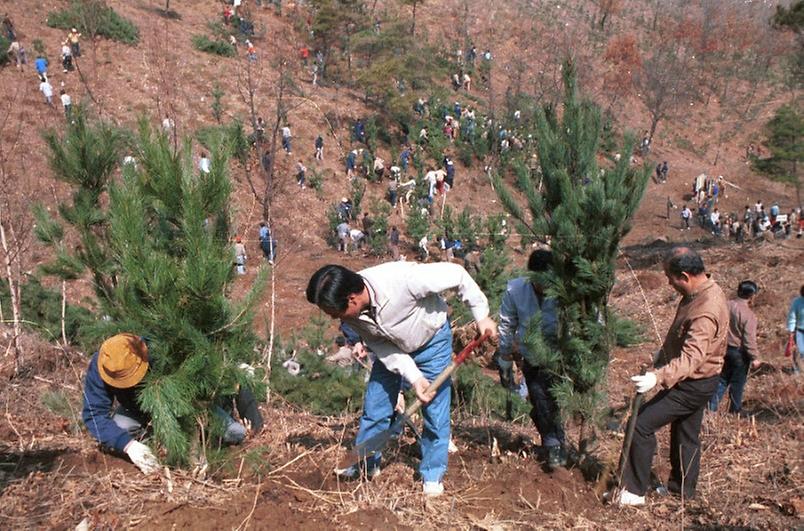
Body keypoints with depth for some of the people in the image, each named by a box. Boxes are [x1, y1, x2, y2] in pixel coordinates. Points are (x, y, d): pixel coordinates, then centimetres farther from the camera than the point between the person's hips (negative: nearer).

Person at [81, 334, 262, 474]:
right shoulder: (99, 366, -33)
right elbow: (94, 415, -32)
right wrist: (129, 445, -45)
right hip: (138, 411, 3)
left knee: (236, 434, -16)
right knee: (108, 439, -28)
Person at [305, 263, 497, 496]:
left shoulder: (402, 279, -42)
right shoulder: (351, 313, -24)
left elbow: (457, 274, -30)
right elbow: (381, 346, -15)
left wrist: (481, 315, -21)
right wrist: (414, 377, -26)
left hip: (432, 341, -4)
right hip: (392, 349, 4)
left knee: (435, 411, -2)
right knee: (374, 406, 6)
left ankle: (432, 476, 15)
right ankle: (366, 465, 26)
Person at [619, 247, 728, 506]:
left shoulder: (706, 310, -31)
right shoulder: (701, 292, 2)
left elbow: (692, 357, -41)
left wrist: (658, 377, -51)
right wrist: (664, 353, 28)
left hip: (692, 385, -10)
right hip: (694, 380, 10)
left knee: (641, 425, -10)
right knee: (685, 435, 22)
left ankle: (634, 492, -1)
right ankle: (682, 489, 38)